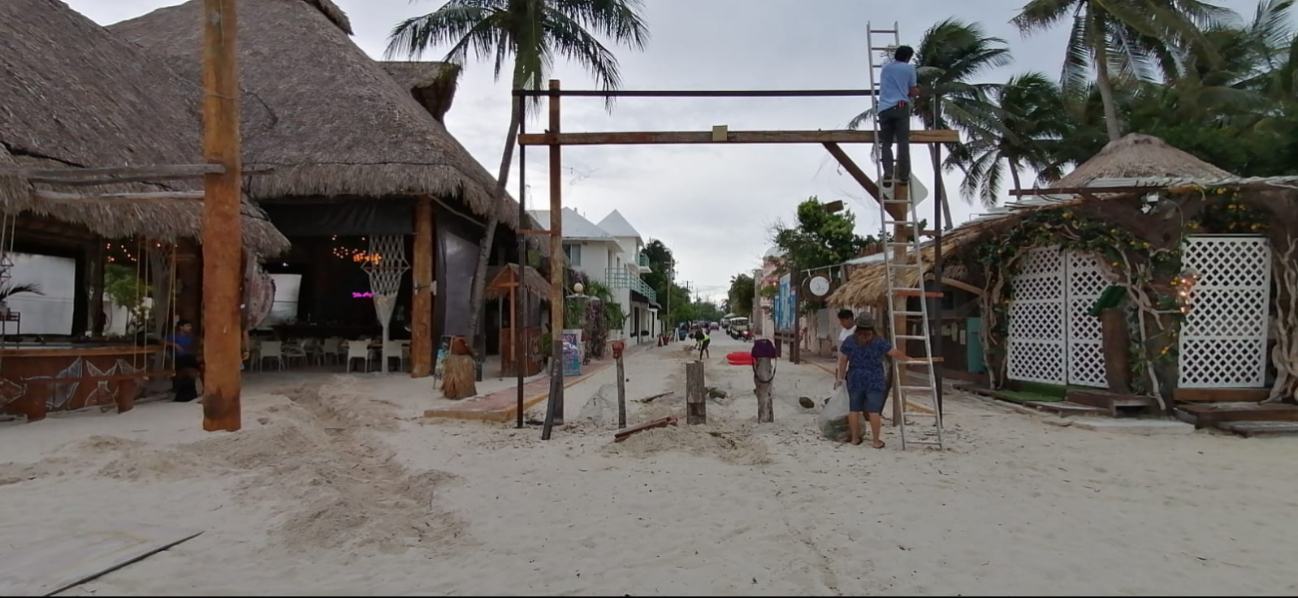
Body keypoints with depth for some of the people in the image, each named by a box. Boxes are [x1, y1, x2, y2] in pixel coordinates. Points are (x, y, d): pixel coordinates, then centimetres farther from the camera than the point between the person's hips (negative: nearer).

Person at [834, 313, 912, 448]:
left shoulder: (850, 340, 1)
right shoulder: (879, 341, -4)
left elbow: (843, 360, 3)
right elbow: (894, 353, -4)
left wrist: (840, 377, 10)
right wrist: (908, 359, 13)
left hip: (855, 380, 2)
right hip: (874, 380, -2)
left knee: (854, 409, 10)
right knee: (874, 410, -1)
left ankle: (854, 438, 16)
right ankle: (876, 441, 2)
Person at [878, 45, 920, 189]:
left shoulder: (885, 68, 20)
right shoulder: (909, 68, 8)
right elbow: (913, 92, 10)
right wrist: (918, 91, 31)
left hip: (884, 108, 3)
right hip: (901, 107, -3)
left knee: (886, 143, 3)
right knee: (903, 142, -2)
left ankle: (888, 175, -11)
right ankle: (904, 176, -4)